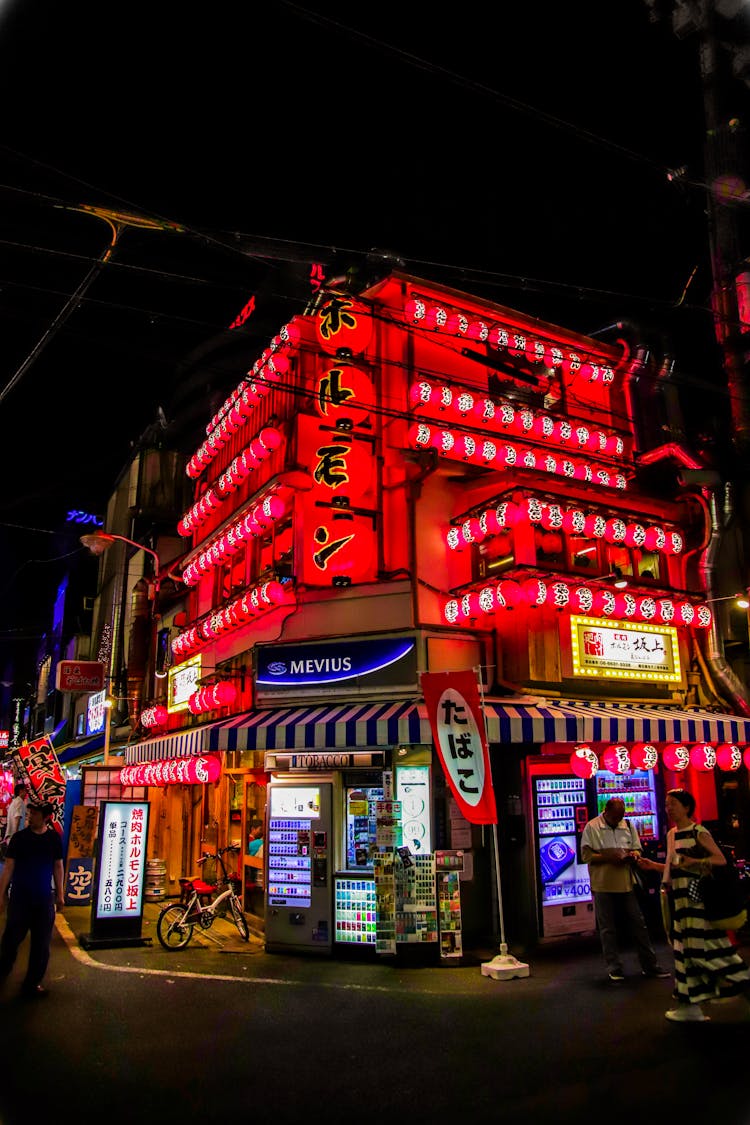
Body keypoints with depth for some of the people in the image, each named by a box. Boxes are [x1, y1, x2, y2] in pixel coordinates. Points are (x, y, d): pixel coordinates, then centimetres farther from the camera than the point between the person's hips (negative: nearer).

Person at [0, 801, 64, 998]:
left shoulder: (54, 839, -3)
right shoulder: (19, 838, -8)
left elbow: (58, 867, 5)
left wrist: (59, 894, 7)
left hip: (44, 899, 2)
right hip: (19, 897, -1)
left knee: (41, 944, 6)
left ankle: (32, 983, 20)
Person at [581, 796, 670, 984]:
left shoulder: (628, 826, 7)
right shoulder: (592, 827, -6)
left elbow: (637, 849, 15)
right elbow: (586, 855, -9)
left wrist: (632, 855, -9)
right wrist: (609, 857, -20)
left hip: (626, 883, 4)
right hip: (603, 885, -3)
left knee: (638, 924, 10)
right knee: (607, 929, 5)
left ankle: (649, 965, 22)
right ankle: (614, 968, 17)